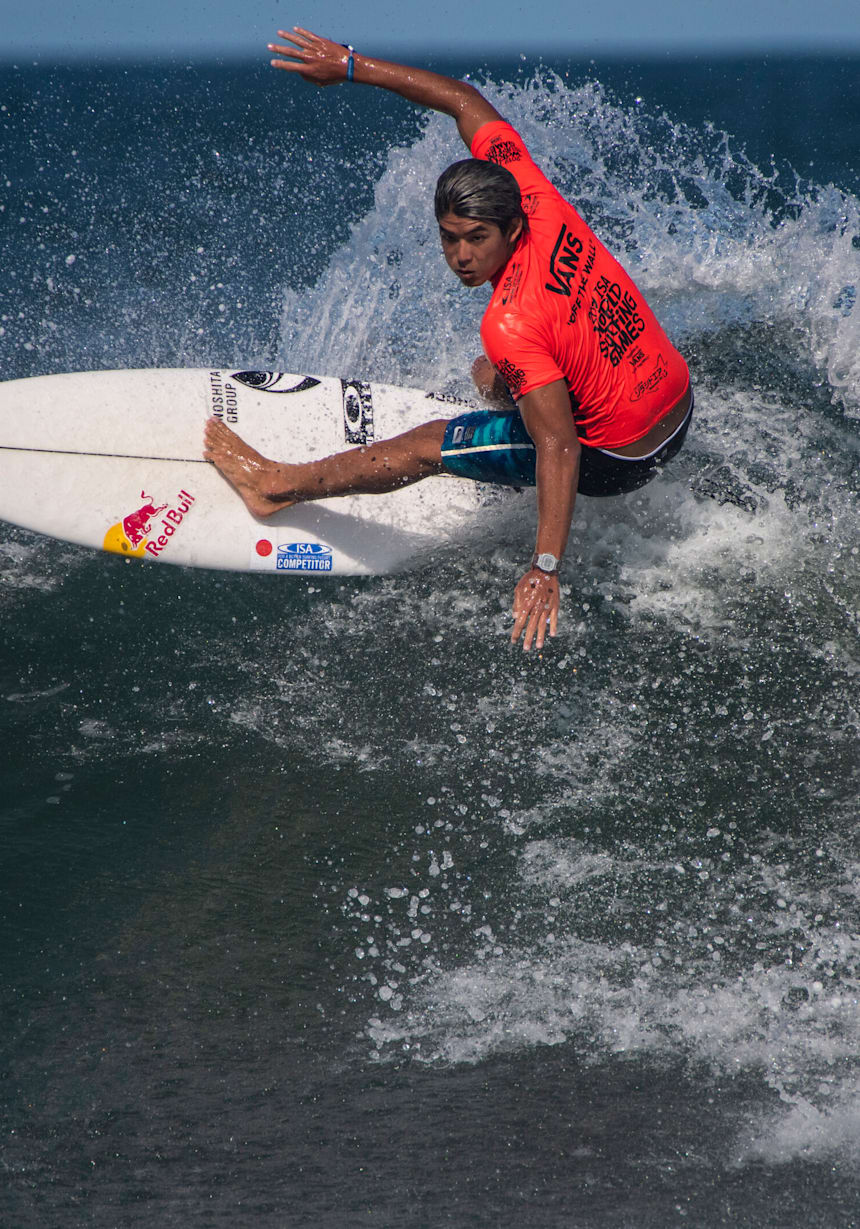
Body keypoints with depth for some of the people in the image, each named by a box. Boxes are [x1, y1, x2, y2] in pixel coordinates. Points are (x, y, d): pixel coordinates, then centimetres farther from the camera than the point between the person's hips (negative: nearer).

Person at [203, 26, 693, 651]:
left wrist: (546, 567, -34)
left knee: (430, 443, 2)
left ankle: (280, 484, 16)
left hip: (618, 459, -7)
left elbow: (558, 448, -33)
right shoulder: (530, 194, -13)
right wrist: (351, 66, -1)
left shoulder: (511, 326, -31)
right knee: (491, 374, 29)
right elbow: (468, 103, -2)